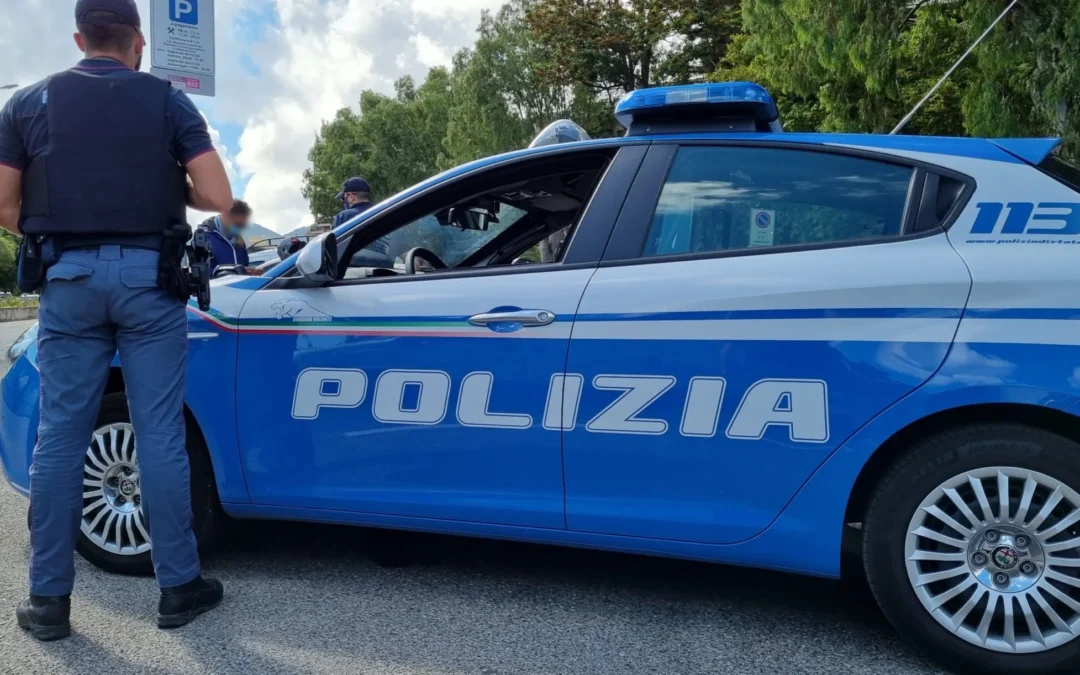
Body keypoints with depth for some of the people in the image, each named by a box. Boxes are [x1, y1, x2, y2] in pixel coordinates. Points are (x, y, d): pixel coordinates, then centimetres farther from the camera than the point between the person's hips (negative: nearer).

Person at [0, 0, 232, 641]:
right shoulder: (168, 101, 3)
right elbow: (218, 199, -4)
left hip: (69, 277, 2)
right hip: (149, 275, -1)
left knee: (60, 436, 7)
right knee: (160, 436, 2)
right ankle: (179, 586, 10)